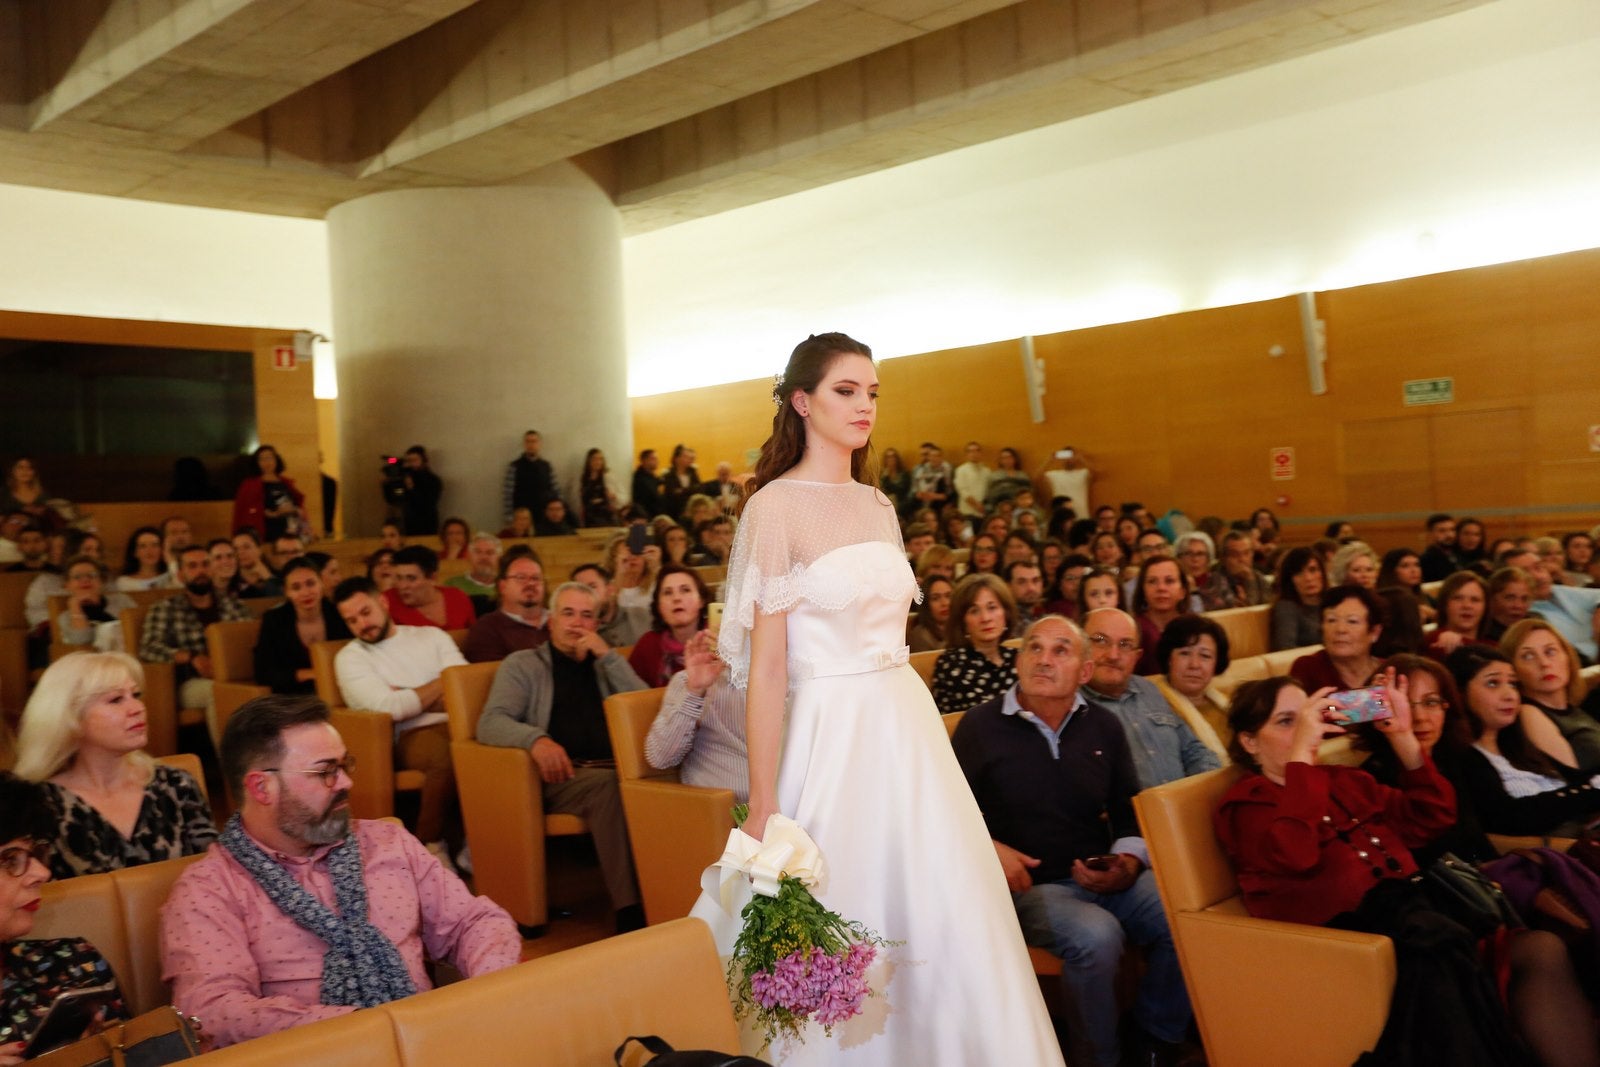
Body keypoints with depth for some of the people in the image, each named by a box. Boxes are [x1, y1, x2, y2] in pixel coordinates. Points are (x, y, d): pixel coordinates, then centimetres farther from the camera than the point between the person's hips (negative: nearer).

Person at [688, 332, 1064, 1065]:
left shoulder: (879, 505, 11)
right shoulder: (776, 506, -9)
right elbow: (767, 666, -13)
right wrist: (763, 808, -14)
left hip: (907, 725, 7)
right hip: (832, 734, -7)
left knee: (932, 919, 11)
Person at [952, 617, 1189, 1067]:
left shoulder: (1104, 727, 10)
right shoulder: (980, 725, -2)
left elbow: (1129, 812, 16)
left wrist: (1127, 864, -3)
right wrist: (988, 847, -12)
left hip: (1100, 877, 5)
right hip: (1030, 884, -4)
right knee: (1096, 936, -33)